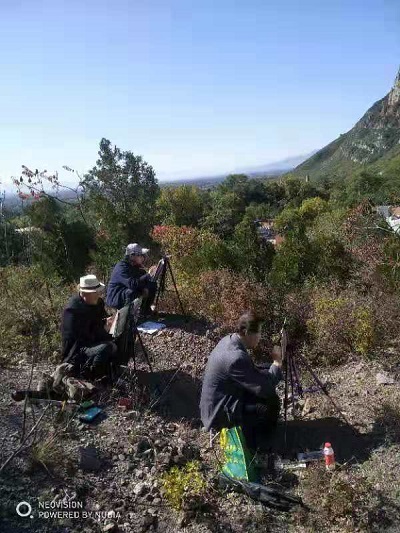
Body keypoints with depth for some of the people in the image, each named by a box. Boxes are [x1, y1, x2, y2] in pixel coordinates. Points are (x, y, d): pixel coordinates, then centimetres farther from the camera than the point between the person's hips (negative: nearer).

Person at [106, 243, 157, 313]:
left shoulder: (137, 267, 3)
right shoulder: (122, 267, -24)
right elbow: (133, 284, -36)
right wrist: (148, 276, -33)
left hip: (129, 294, 8)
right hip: (115, 299, -8)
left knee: (152, 286, 1)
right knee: (132, 292, -37)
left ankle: (145, 309, 10)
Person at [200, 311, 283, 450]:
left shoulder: (229, 340, -4)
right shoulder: (236, 358, -33)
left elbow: (250, 371, 11)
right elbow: (265, 388, -25)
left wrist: (272, 366, -1)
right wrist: (277, 362, -12)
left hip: (217, 402, 10)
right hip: (218, 413, -10)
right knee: (272, 403, -12)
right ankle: (247, 436, 9)